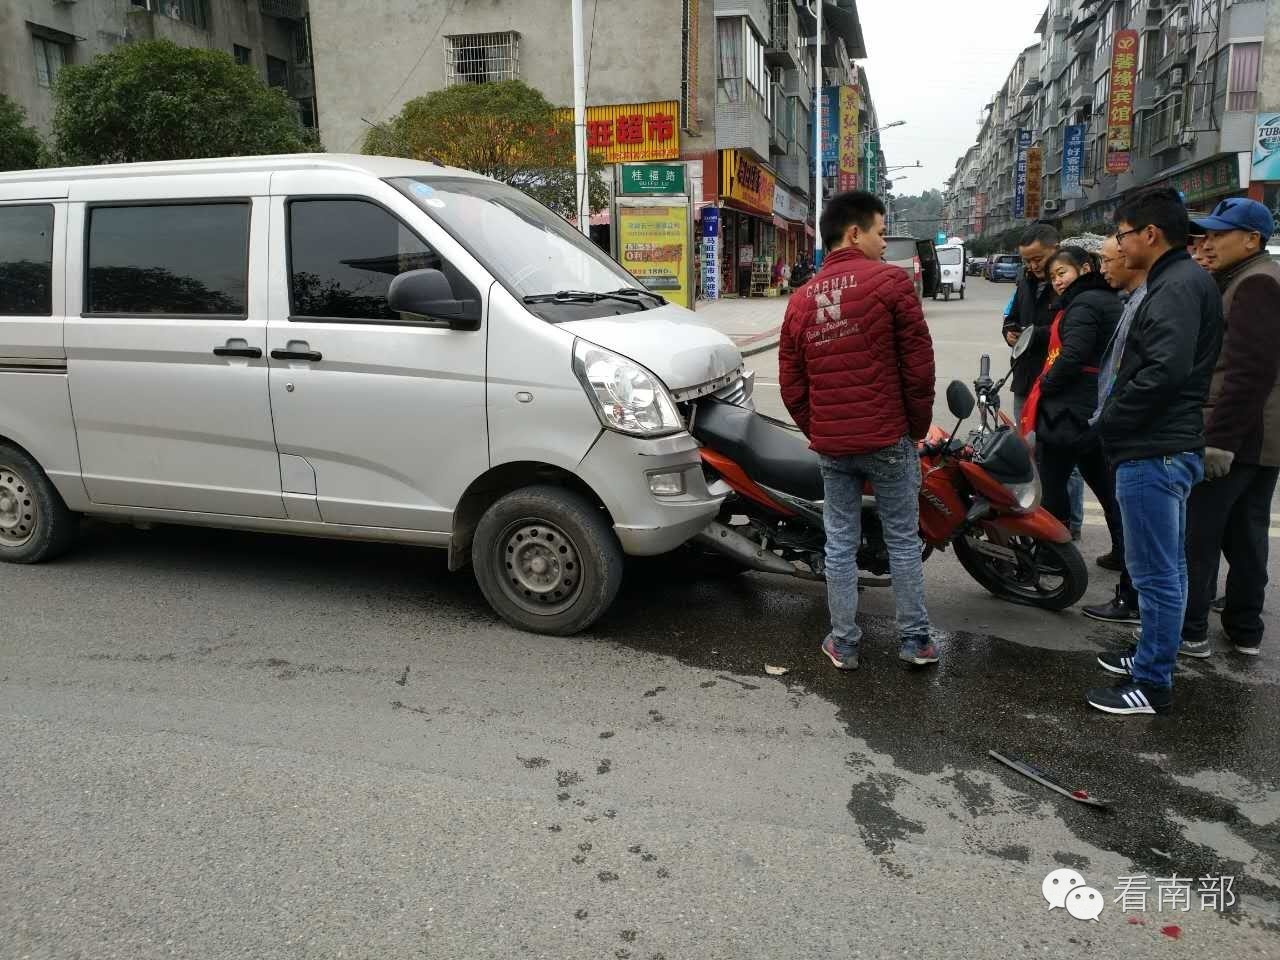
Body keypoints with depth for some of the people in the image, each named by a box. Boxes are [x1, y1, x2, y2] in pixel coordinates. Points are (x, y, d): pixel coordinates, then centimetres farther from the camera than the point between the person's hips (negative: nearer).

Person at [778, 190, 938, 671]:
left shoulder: (801, 299, 7)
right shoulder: (890, 281, -8)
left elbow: (791, 383, 8)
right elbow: (918, 364, -8)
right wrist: (918, 425, 4)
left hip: (831, 445, 4)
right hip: (888, 438, -4)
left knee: (840, 545, 12)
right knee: (903, 542, 10)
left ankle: (843, 643, 19)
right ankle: (915, 640, 19)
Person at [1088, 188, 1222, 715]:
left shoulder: (1177, 285, -16)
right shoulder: (1180, 280, 17)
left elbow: (1167, 369, -27)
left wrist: (1111, 419, -14)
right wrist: (1117, 418, 11)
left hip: (1154, 453, -11)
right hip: (1167, 447, 11)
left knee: (1156, 572, -2)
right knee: (1165, 568, 20)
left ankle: (1153, 684, 8)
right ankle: (1152, 657, 34)